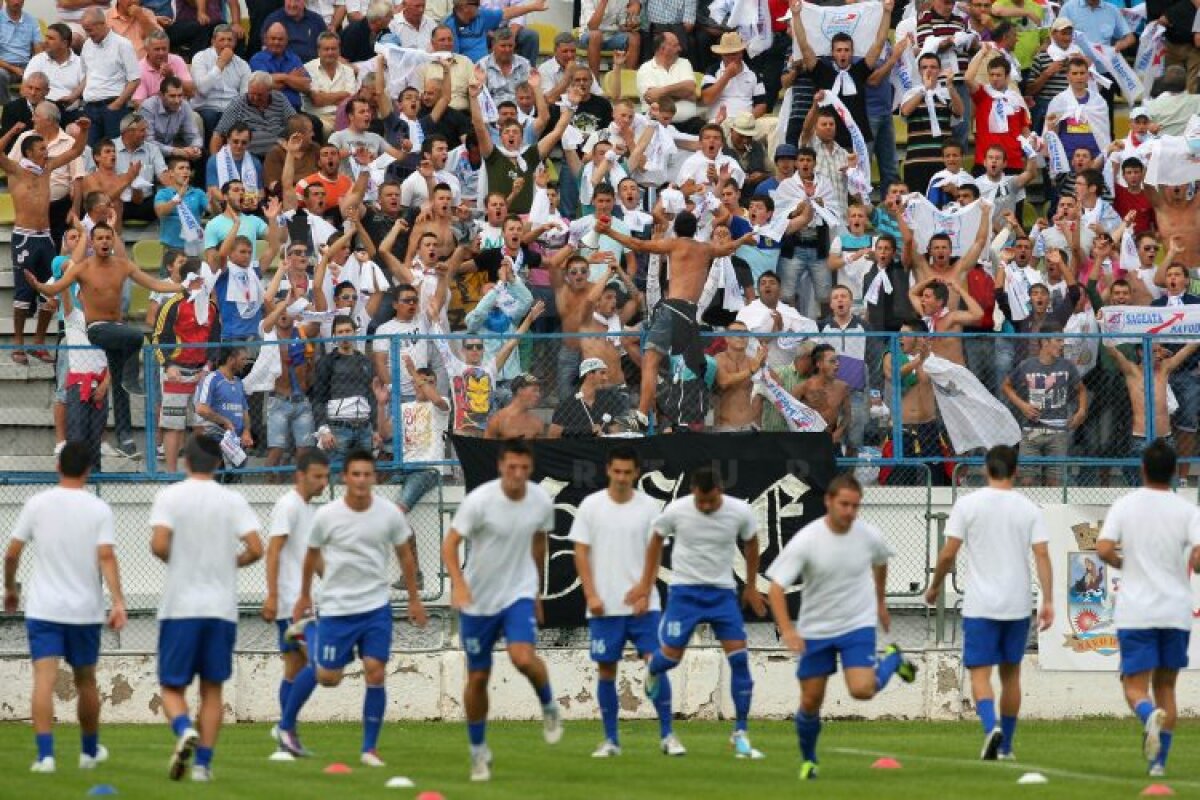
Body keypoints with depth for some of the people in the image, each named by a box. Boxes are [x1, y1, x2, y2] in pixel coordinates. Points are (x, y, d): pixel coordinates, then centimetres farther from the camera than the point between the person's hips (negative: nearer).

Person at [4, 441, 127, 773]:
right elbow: (106, 557, -14)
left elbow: (12, 552, 2)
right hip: (85, 609, 1)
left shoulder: (37, 504, 0)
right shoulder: (98, 509, -3)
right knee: (85, 680, 17)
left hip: (43, 609, -1)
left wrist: (10, 588, 18)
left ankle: (45, 754, -21)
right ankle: (90, 751, 31)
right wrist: (118, 602, -18)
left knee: (44, 680, -8)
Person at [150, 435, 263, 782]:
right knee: (212, 688, 11)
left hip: (179, 607, -2)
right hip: (222, 607, 2)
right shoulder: (233, 500, 2)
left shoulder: (169, 496, -3)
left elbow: (159, 545, -15)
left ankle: (184, 731, -25)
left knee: (172, 686, 4)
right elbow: (256, 549, -6)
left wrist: (173, 560, 7)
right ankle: (203, 763, 6)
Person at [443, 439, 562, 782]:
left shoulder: (541, 502, -5)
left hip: (519, 593, 1)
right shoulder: (479, 500, -17)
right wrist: (458, 584, -35)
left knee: (523, 657, -25)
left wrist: (537, 589, 22)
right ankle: (478, 751, 24)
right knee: (478, 678, 7)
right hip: (478, 599, -1)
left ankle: (549, 707, 5)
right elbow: (450, 544, -19)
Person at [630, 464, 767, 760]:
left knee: (739, 657, -8)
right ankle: (652, 670, 37)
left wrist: (751, 587, 17)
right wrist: (645, 585, 9)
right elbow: (656, 541, 6)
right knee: (671, 654, -5)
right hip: (685, 590, -1)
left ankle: (740, 733, -1)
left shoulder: (740, 512, -11)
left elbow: (750, 545, 9)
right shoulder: (676, 511, -13)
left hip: (722, 591, 1)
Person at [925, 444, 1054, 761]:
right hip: (1018, 604, 2)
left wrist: (934, 587, 12)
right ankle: (1005, 746, 22)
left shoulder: (967, 504, -4)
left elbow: (948, 554, -4)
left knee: (980, 673, -2)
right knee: (1011, 673, 16)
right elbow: (1042, 555, -6)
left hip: (980, 604, -2)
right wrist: (1048, 602, -6)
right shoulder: (1029, 508, 1)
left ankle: (991, 726, -28)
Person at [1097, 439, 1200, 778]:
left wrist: (1122, 563, 10)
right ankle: (1159, 761, 9)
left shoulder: (1124, 505, -1)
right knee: (1166, 685, 14)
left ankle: (1149, 715, -34)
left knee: (1135, 686, 1)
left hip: (1135, 613, -1)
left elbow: (1104, 549, -11)